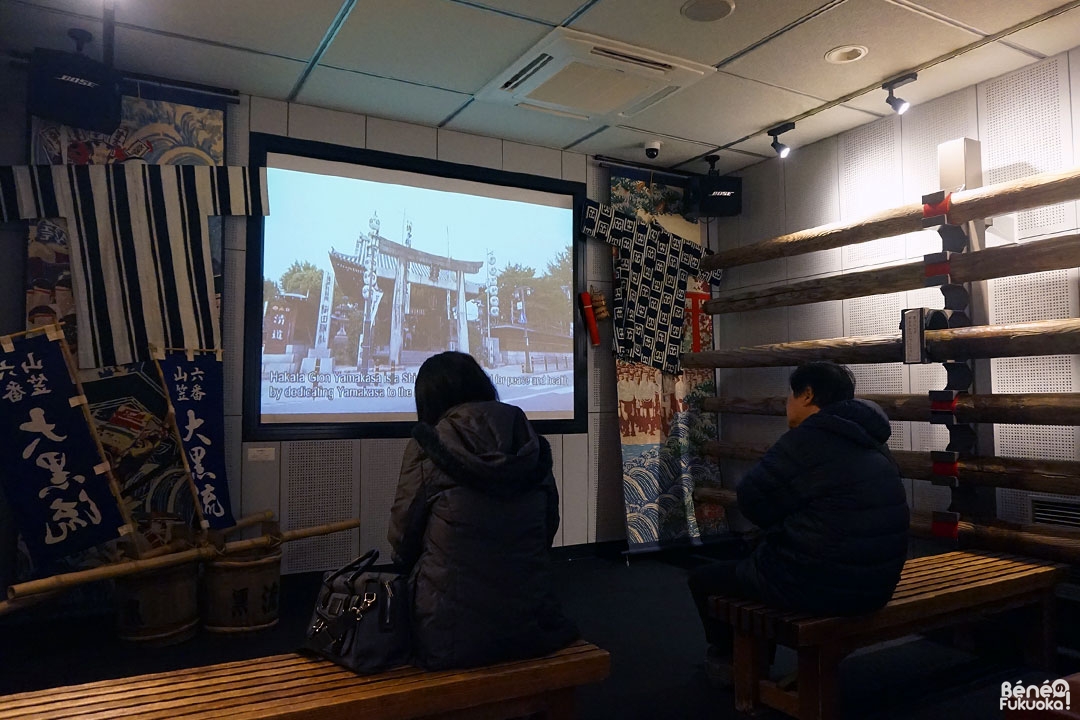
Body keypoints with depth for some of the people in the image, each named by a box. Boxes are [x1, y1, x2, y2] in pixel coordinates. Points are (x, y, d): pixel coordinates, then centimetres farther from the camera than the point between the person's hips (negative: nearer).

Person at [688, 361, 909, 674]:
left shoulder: (807, 440, -19)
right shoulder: (871, 442, 7)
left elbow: (751, 501, -12)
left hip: (818, 587, -9)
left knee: (703, 579, 12)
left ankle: (728, 657, 35)